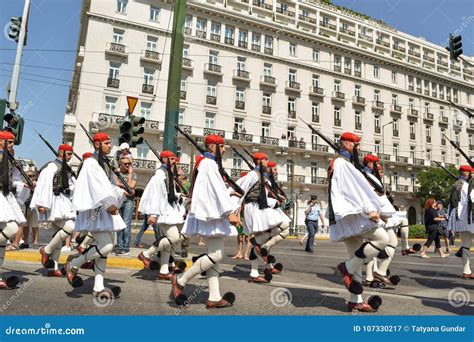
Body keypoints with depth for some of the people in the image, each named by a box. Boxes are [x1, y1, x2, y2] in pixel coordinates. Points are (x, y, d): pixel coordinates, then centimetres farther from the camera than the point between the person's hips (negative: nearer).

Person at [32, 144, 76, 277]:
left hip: (63, 203, 9)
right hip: (55, 202, -9)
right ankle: (46, 250, 0)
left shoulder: (65, 168, 17)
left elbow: (72, 185, 20)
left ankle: (53, 267, 13)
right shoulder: (51, 166, -9)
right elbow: (44, 185, -17)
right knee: (70, 227, -19)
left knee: (58, 234, 8)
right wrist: (42, 204, -22)